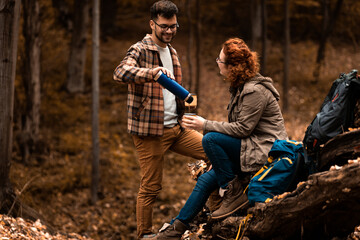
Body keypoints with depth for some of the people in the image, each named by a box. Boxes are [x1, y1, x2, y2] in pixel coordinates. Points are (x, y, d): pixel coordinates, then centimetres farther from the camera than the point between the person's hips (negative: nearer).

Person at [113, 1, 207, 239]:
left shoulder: (171, 52, 16)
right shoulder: (140, 50, -9)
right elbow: (120, 72, -30)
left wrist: (185, 98, 14)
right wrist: (150, 72, -46)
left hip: (176, 127, 7)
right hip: (150, 130, -7)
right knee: (150, 187, -3)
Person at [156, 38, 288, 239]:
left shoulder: (254, 91, -19)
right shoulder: (240, 87, 12)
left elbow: (243, 128, -21)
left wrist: (206, 125, -16)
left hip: (265, 151, -10)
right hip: (250, 146, 10)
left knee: (210, 139, -23)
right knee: (206, 179, 6)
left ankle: (234, 192, -15)